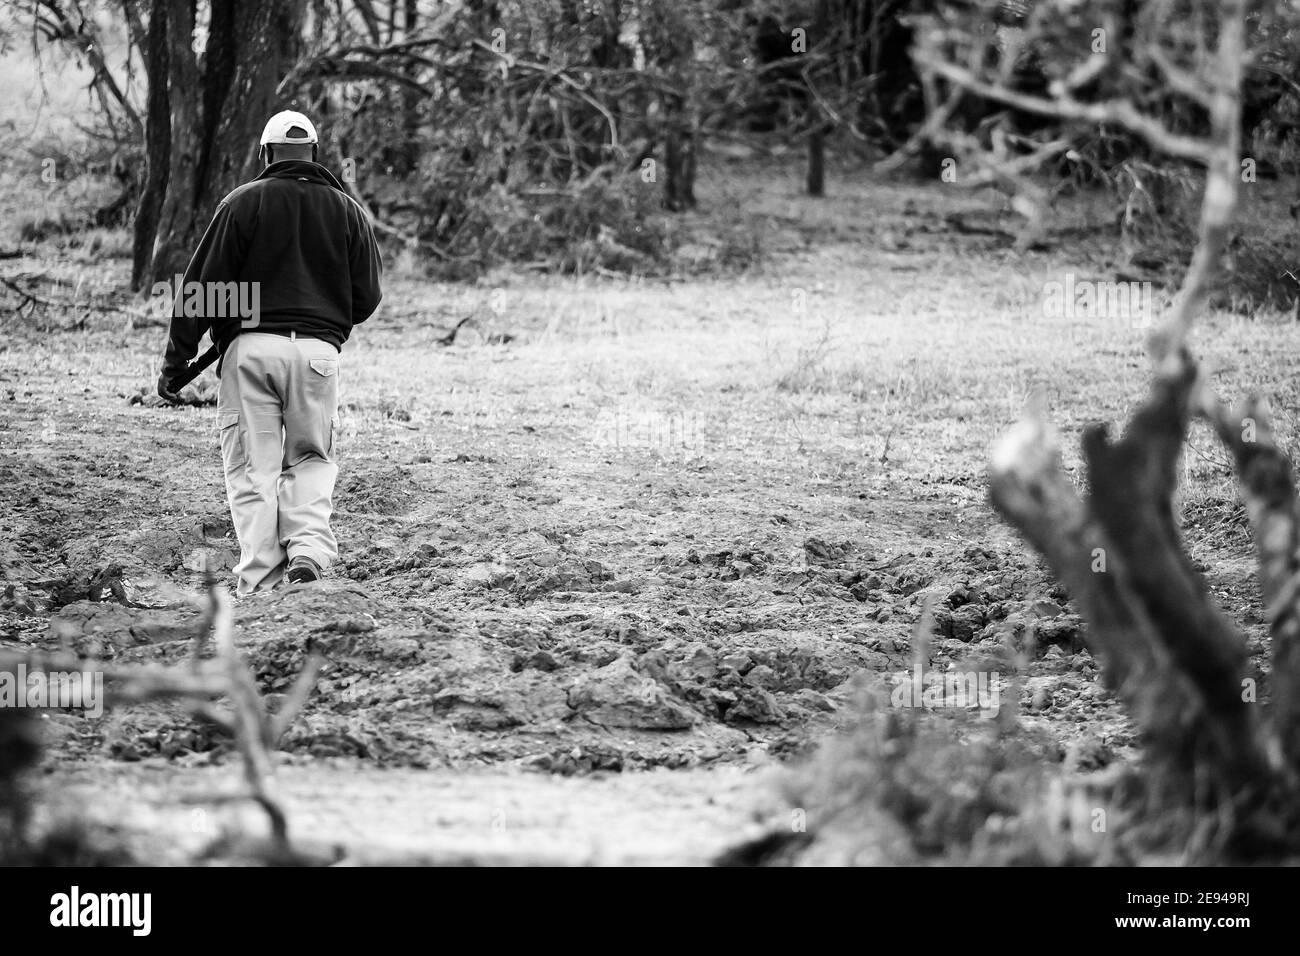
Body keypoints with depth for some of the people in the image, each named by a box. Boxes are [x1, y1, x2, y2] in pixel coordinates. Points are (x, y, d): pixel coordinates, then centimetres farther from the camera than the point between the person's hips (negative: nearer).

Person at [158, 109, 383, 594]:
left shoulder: (243, 203, 1)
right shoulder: (347, 210, 10)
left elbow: (204, 287, -2)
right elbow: (367, 296, 10)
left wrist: (176, 359, 2)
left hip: (250, 346, -2)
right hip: (318, 350, 2)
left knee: (253, 466, 2)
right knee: (312, 459, 15)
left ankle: (260, 582, -3)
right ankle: (309, 550, -8)